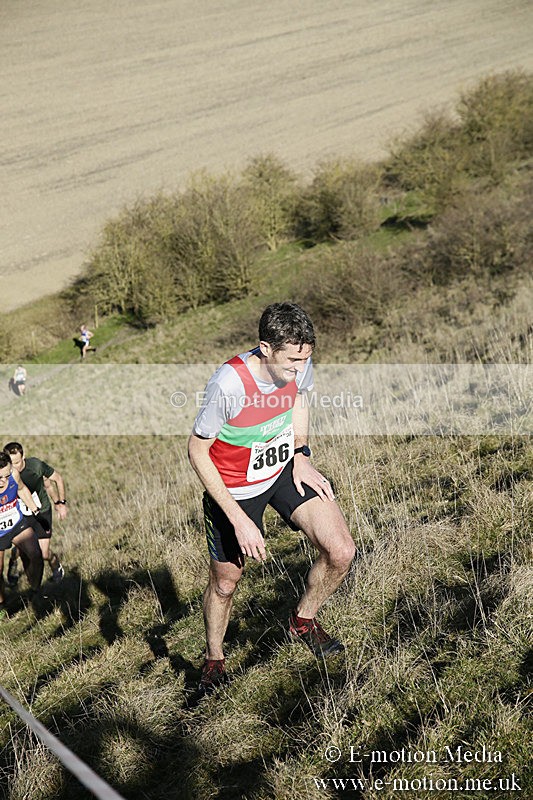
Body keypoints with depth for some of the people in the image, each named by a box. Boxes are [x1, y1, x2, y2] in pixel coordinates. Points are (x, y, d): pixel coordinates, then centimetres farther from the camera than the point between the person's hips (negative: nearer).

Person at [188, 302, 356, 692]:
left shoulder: (299, 365, -18)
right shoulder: (229, 384, -34)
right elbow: (197, 451, -22)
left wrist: (301, 457, -1)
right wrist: (240, 520, -23)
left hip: (286, 470, 4)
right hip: (235, 488, -4)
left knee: (342, 553, -12)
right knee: (226, 581, 12)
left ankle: (304, 619, 19)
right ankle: (214, 658, 42)